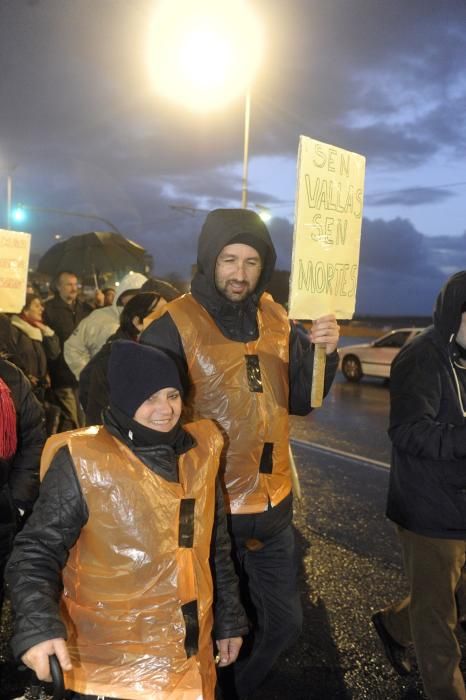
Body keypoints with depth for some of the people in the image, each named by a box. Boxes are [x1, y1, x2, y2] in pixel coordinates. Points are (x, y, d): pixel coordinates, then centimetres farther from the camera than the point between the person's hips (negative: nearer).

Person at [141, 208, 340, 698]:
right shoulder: (174, 326, -15)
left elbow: (300, 400, 6)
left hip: (273, 503, 6)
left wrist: (322, 354, -11)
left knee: (283, 623, 21)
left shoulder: (277, 320, 2)